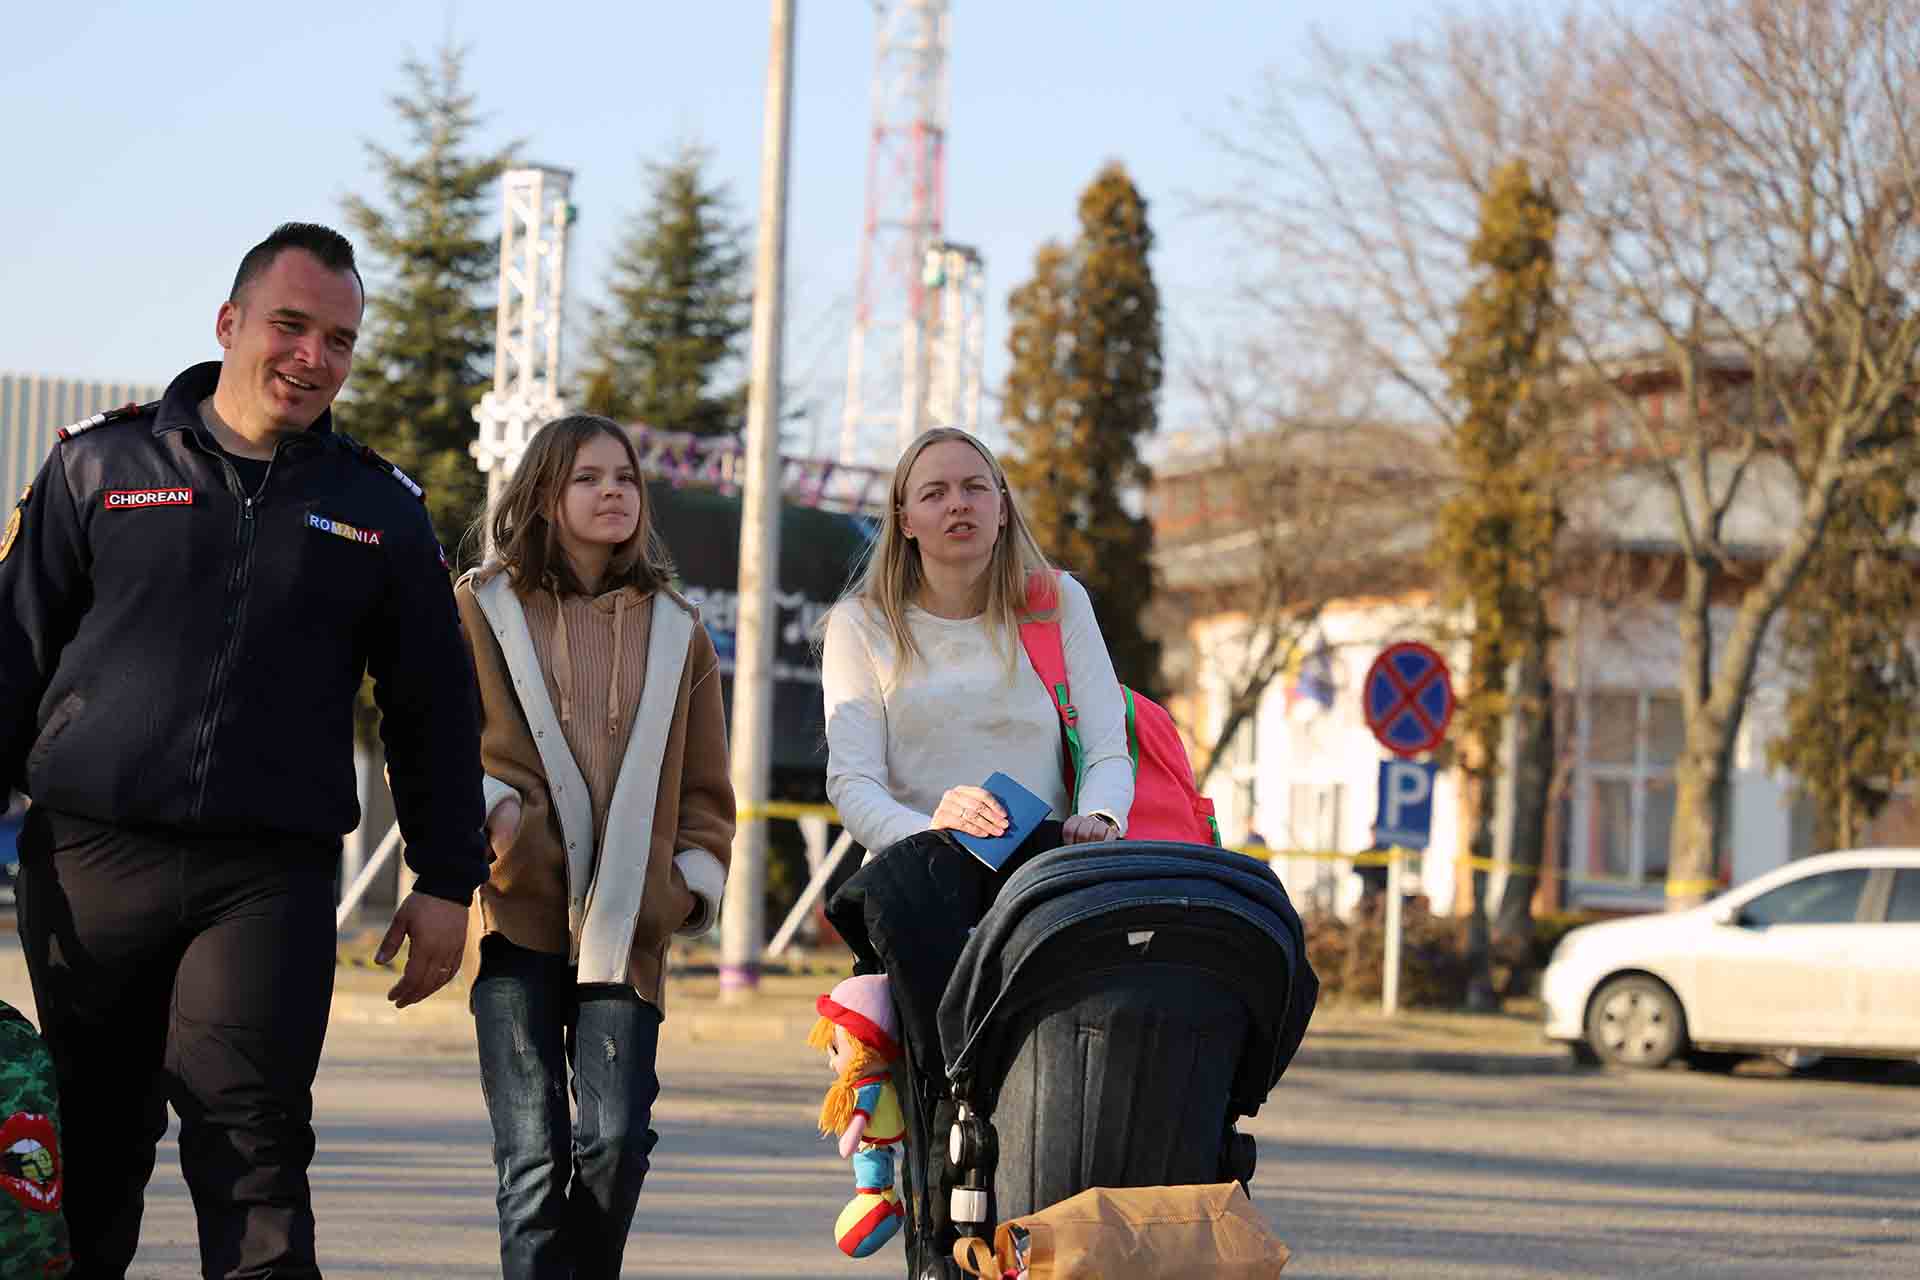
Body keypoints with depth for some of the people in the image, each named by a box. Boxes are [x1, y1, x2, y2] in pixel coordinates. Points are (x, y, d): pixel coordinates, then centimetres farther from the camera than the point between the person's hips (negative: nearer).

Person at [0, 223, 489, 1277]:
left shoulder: (379, 510, 12)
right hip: (90, 858, 0)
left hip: (273, 878, 0)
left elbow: (435, 707, 15)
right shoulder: (100, 464, 8)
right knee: (89, 1151, 7)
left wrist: (445, 881, 11)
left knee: (253, 1145, -11)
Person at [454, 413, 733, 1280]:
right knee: (534, 1153, -6)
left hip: (624, 928, 2)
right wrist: (487, 807, -11)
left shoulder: (676, 632, 16)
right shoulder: (481, 610, 9)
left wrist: (694, 882, 5)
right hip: (518, 911, -1)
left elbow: (704, 787, 20)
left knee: (617, 1141, -9)